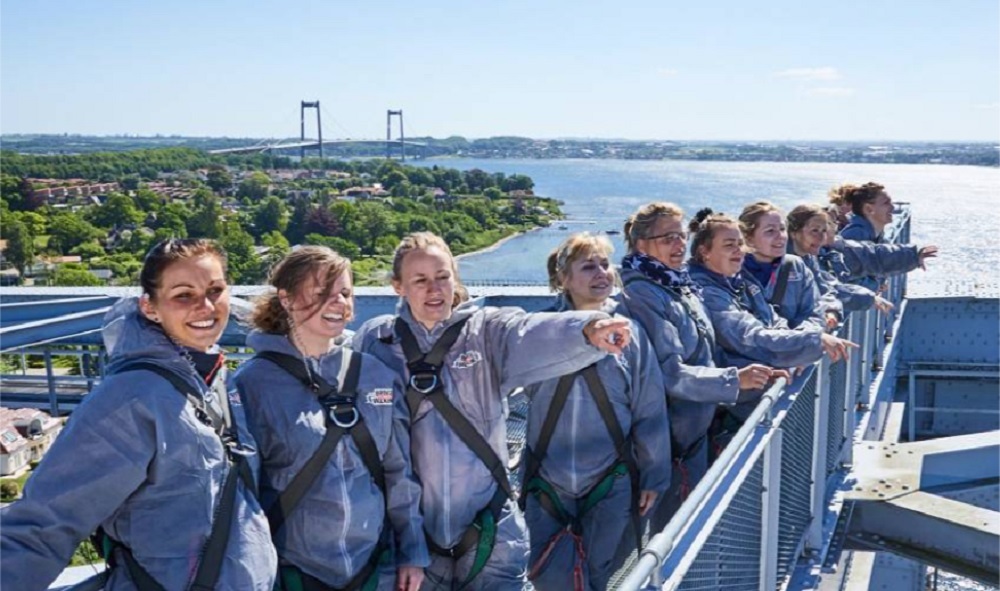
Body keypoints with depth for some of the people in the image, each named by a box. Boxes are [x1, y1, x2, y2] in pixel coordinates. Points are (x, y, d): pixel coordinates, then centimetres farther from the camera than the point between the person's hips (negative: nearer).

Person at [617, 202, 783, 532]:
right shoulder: (642, 295, -18)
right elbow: (670, 372, -23)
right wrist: (734, 380, -26)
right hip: (670, 439, -9)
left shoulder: (682, 286, 9)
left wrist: (758, 374, 8)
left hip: (698, 428, 9)